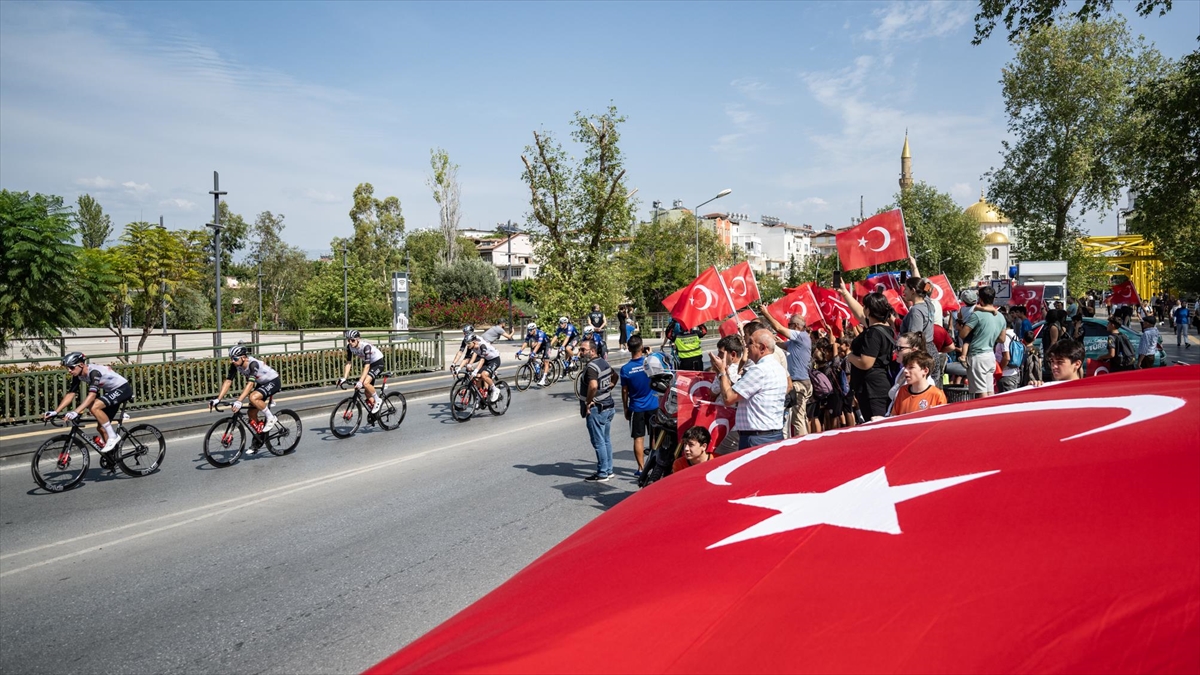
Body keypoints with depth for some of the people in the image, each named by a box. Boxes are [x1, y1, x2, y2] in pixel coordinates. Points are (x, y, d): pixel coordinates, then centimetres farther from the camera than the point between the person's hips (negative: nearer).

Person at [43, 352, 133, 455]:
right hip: (111, 392, 9)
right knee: (101, 428, 6)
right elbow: (70, 394, -2)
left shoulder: (94, 372, -29)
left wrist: (75, 412, -47)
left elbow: (92, 395, -39)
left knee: (94, 407, -28)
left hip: (123, 388, -9)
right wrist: (55, 412, -11)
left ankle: (113, 437, -17)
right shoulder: (78, 375, -4)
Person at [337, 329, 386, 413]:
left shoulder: (365, 346, -33)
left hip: (378, 363, -7)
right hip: (367, 363, 7)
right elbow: (348, 362, -11)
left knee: (366, 383, -28)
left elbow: (367, 366, -38)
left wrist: (360, 382, -44)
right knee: (368, 394, 4)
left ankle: (378, 400, -7)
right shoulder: (349, 347, -15)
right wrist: (344, 378, -21)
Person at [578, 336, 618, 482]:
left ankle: (602, 474, 4)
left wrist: (588, 402, -23)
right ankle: (609, 470, 24)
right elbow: (615, 376, 27)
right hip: (609, 406, 10)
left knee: (599, 442, -2)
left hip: (596, 409, -10)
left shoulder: (591, 367, -19)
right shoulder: (604, 362, 11)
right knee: (607, 440, 16)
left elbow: (593, 386, -35)